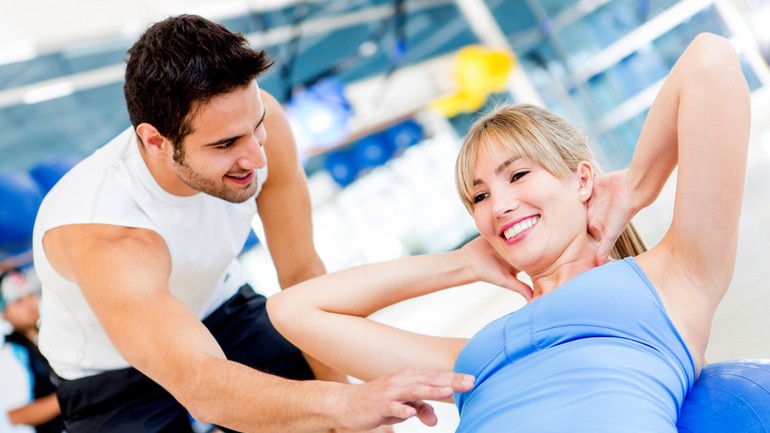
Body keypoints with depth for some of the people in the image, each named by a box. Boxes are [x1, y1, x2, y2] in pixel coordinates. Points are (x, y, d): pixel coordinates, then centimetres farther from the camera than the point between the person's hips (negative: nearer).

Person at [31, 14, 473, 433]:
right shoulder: (103, 237, -39)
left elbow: (302, 272, -14)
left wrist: (343, 387, -19)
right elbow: (200, 386, -50)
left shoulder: (250, 121, -25)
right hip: (113, 375, -4)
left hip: (220, 311, 5)